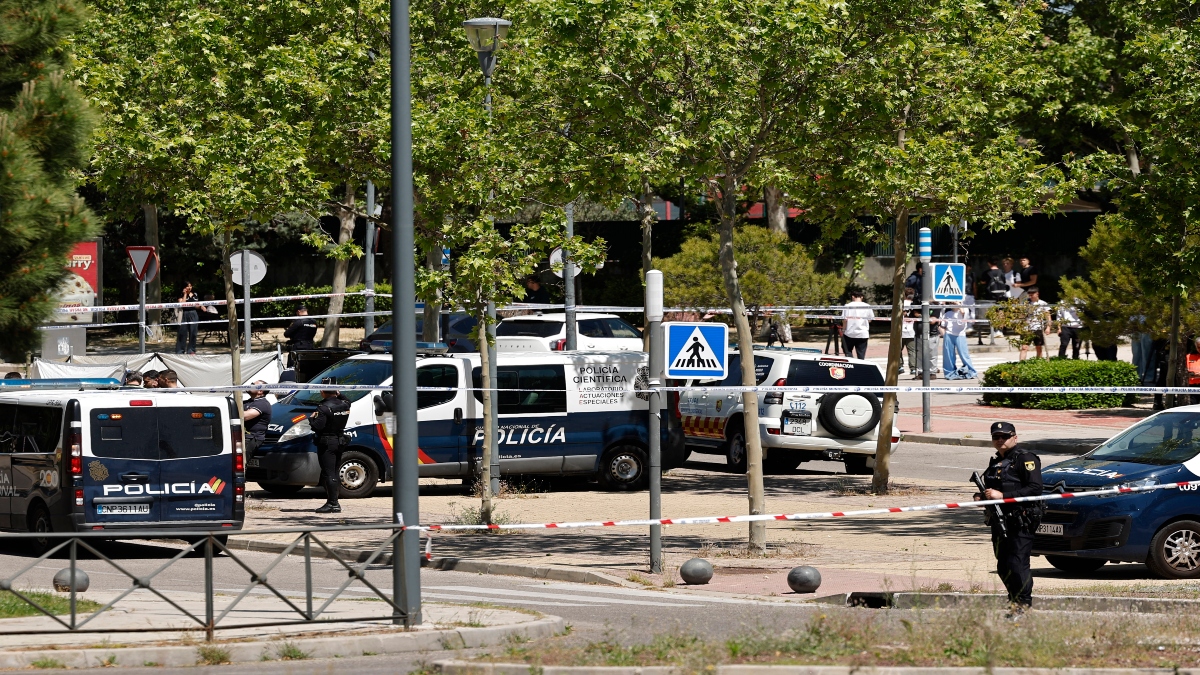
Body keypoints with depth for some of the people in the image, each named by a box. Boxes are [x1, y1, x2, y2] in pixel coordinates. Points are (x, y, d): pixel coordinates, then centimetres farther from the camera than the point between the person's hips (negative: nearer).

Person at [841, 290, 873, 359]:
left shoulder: (847, 306, -4)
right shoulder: (867, 307, -1)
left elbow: (844, 320, -7)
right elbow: (869, 320, 5)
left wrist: (843, 330, 5)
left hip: (849, 333, -1)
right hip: (863, 334, 1)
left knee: (848, 353, 16)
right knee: (861, 356, 3)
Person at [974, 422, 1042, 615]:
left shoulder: (1025, 459, -5)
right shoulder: (995, 463, 21)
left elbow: (1035, 488, -16)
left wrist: (1003, 496, -20)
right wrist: (982, 496, 8)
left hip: (1020, 522, -8)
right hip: (999, 522, 8)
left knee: (1017, 564, -12)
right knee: (1003, 567, 8)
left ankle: (1024, 603, -4)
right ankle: (1015, 600, 18)